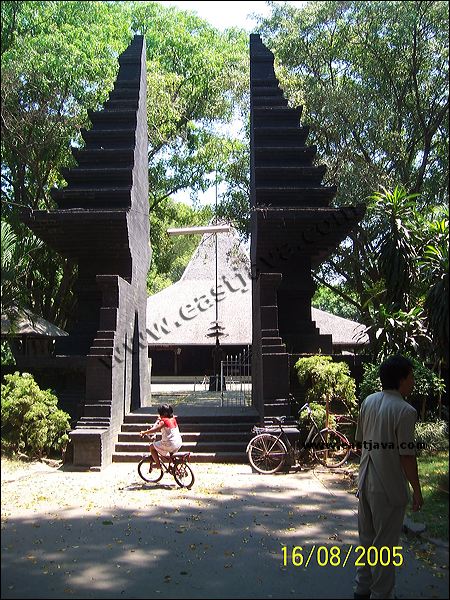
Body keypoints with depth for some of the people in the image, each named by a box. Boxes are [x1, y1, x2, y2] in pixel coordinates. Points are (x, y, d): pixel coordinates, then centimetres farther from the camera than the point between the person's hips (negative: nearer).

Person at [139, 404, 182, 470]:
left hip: (170, 444, -8)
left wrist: (144, 432, -18)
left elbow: (156, 429, -23)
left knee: (152, 447, 8)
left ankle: (158, 464, 9)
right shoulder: (173, 419, 12)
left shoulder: (164, 421, -11)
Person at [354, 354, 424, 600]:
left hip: (366, 482, 7)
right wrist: (416, 490, -7)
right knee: (385, 544, 7)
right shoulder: (405, 411, -18)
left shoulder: (368, 402, 3)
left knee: (366, 538, 20)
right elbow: (407, 455, -18)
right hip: (389, 488, -7)